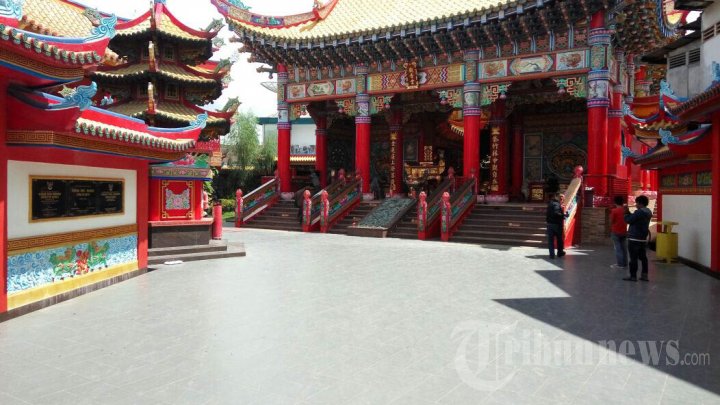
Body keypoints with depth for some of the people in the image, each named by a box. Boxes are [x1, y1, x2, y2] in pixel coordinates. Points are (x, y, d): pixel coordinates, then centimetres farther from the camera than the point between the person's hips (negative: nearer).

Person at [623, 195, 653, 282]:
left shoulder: (639, 212, -18)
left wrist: (626, 212, 1)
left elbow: (629, 220, -13)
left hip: (634, 239, -9)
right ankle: (644, 275, 16)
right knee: (643, 257, 13)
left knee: (633, 258, -4)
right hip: (643, 239, 9)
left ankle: (633, 276, 0)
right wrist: (628, 212, 7)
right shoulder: (648, 212, 12)